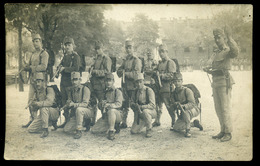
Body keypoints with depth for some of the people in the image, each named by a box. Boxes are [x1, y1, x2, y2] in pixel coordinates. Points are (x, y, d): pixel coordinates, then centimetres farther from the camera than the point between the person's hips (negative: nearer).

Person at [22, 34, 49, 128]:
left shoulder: (44, 53, -6)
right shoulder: (33, 54, 19)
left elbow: (43, 67, -18)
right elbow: (29, 65, 18)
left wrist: (31, 68, -22)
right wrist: (27, 67, -5)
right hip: (32, 80, 8)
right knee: (30, 101, 7)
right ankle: (32, 119, 17)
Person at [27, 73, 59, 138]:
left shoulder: (49, 89, -15)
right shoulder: (37, 92, 6)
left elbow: (49, 102, -35)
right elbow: (34, 109, 5)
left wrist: (38, 104, -34)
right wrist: (33, 106, -18)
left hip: (54, 112, -7)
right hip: (44, 113, 7)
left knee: (44, 107, -37)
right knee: (30, 129, -2)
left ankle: (45, 130, -26)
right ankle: (51, 122, 13)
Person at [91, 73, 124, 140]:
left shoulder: (118, 92, 0)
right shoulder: (105, 92, 15)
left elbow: (118, 104, -17)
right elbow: (99, 106, 12)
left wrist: (108, 105, -33)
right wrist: (101, 103, -13)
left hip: (117, 115, -6)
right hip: (105, 116, 6)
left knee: (111, 111, -40)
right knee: (94, 130, -8)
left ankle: (111, 131, -26)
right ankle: (114, 126, 9)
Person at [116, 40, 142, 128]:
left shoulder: (136, 60, -6)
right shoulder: (125, 60, 17)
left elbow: (136, 73, -16)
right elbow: (118, 71, 14)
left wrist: (125, 73, -14)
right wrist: (122, 71, -8)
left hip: (133, 86, -7)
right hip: (125, 86, 7)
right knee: (125, 105, 11)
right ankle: (124, 122, 18)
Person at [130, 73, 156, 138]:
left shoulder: (149, 90, -16)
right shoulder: (136, 91, 3)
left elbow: (152, 105, -23)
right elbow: (132, 102, 13)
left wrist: (141, 107, -32)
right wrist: (134, 104, -11)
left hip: (151, 111, -5)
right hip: (140, 113, 5)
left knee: (145, 111, -41)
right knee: (133, 131, -6)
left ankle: (149, 129, -17)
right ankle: (144, 123, 25)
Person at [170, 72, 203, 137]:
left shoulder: (187, 90, -20)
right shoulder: (173, 93, -1)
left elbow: (192, 103, -31)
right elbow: (173, 105, -3)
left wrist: (183, 106, -51)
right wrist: (175, 105, -29)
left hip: (194, 110, -7)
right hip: (184, 113, 7)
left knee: (185, 111, -40)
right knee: (176, 128, -1)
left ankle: (188, 130, -24)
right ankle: (194, 123, 19)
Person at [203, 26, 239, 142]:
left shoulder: (228, 51, -5)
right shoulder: (216, 53, 21)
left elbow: (235, 52, -31)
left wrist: (229, 37, -32)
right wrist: (208, 70, 7)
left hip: (224, 81, -8)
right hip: (215, 81, 8)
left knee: (225, 107, -6)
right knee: (218, 108, 10)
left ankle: (228, 133, 1)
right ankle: (223, 131, 19)